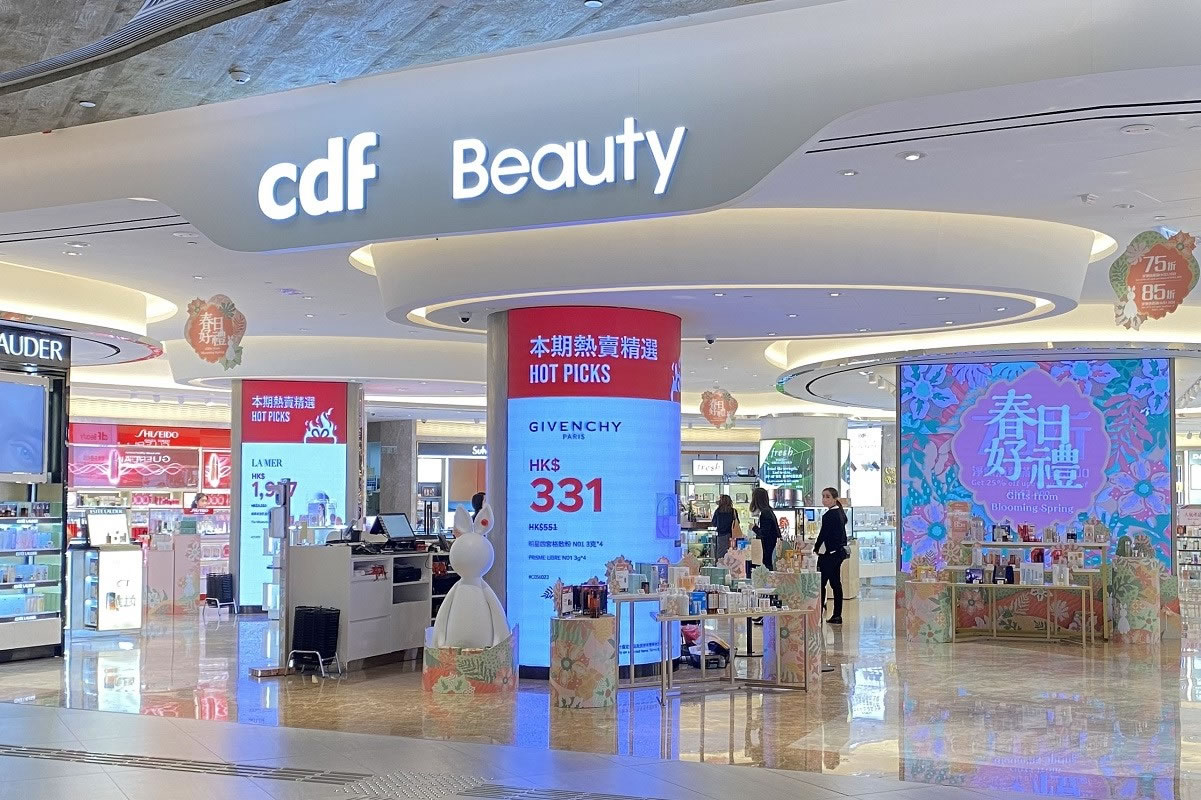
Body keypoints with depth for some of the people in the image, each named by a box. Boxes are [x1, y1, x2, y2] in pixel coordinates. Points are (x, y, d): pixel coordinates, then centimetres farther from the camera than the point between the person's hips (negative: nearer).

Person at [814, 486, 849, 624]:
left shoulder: (829, 515, -16)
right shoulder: (841, 513, 12)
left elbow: (823, 534, -16)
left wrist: (816, 549, -3)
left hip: (829, 554, -10)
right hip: (839, 551, 10)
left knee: (820, 583, -7)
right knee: (836, 583, 11)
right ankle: (837, 615, 13)